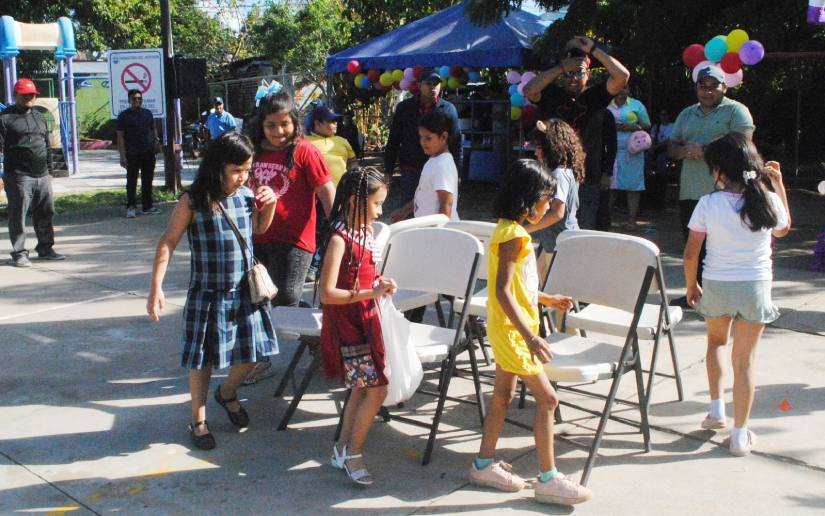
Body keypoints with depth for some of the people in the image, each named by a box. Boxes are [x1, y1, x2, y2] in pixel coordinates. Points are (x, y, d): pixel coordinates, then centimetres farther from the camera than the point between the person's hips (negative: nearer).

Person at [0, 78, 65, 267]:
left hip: (42, 176, 6)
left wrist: (49, 171, 20)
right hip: (19, 176, -6)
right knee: (18, 215, -3)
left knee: (45, 214, 10)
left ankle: (45, 248, 22)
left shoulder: (39, 117, 19)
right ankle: (19, 253, 4)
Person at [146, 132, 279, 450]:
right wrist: (156, 287, -15)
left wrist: (270, 205, -2)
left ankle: (227, 393, 40)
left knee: (251, 352, 10)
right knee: (202, 357, 7)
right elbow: (168, 242, -10)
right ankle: (198, 420, 25)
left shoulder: (248, 195, -1)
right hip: (207, 293, -4)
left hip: (245, 290, 4)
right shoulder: (193, 202, -14)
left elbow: (258, 230, 17)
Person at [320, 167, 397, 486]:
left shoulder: (366, 231, 6)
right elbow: (327, 294, -24)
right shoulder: (339, 239, -20)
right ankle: (352, 453, 7)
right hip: (346, 324, -9)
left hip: (366, 319, 9)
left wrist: (379, 284, 1)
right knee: (377, 390, -9)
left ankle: (342, 449, 29)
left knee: (361, 388, 15)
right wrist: (371, 293, -25)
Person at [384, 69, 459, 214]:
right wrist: (388, 171, 4)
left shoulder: (448, 109, 1)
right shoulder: (404, 108, 3)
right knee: (407, 210, 4)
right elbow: (393, 141, 7)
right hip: (410, 170, 0)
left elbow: (455, 143, 3)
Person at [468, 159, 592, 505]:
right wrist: (530, 337, -31)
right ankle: (548, 480, 3)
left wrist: (547, 299, 22)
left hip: (510, 329, 10)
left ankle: (484, 464, 28)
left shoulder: (509, 230, 9)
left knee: (502, 395, 17)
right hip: (512, 330, -10)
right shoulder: (513, 236, -22)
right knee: (547, 399, -5)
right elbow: (503, 291, -27)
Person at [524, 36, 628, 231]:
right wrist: (561, 67, -12)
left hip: (588, 179, 0)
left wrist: (594, 49, -7)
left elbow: (622, 76, -7)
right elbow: (529, 90, -12)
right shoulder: (552, 96, 5)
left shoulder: (595, 97, 4)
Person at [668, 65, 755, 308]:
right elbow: (671, 146, 16)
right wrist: (684, 151, -8)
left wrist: (704, 150, -16)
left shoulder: (735, 111, 0)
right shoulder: (687, 114, 20)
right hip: (690, 192, 6)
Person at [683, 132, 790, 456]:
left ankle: (717, 409, 23)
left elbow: (690, 253, -7)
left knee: (717, 340, 29)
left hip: (716, 285, 0)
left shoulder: (708, 204, -13)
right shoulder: (768, 201, -8)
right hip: (755, 286, 0)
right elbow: (783, 229, 15)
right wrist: (778, 183, 19)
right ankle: (740, 435, 13)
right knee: (744, 360, 8)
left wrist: (691, 286, 10)